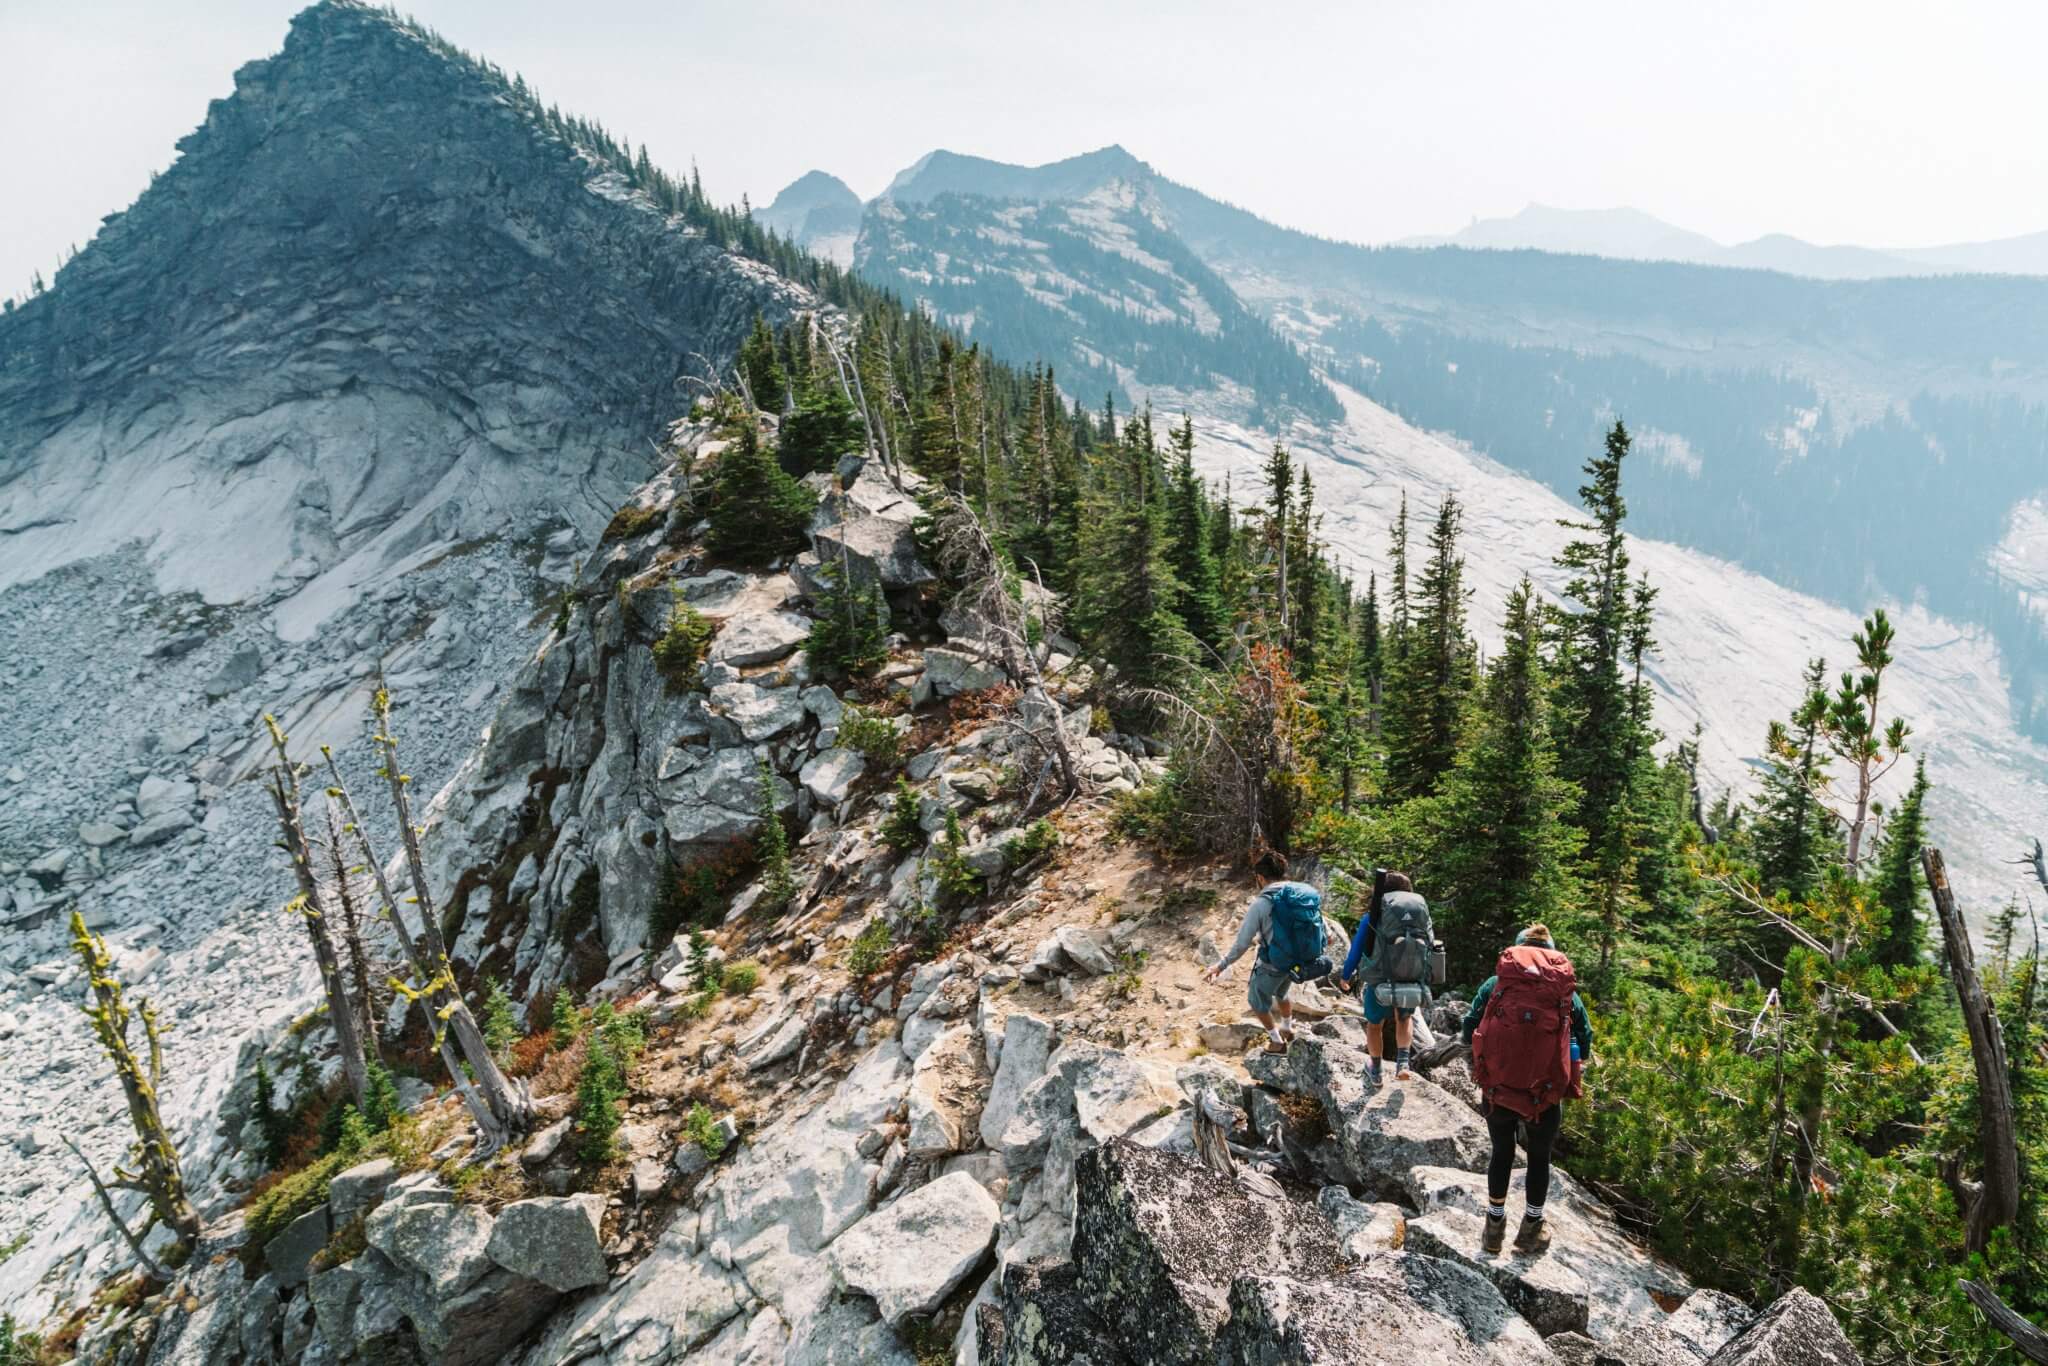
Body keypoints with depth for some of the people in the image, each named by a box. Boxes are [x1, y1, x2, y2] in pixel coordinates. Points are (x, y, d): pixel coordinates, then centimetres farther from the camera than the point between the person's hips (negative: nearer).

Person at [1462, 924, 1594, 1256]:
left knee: (1501, 1153, 22)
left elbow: (1469, 1031, 2)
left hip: (1496, 1090, 1)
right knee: (1539, 1158, 22)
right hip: (1544, 1096, 0)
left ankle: (1494, 1228, 34)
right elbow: (1584, 1046, 7)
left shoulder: (1496, 983, 2)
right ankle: (1531, 1231, 36)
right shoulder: (1567, 991, 4)